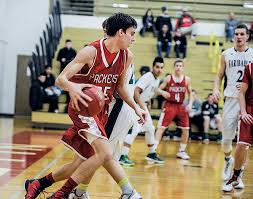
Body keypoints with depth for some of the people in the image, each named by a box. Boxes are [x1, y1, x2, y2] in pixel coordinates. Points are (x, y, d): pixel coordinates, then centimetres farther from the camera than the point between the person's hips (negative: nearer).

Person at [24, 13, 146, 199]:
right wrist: (72, 87, -43)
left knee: (83, 162, 8)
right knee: (105, 153, -27)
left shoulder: (127, 57, 2)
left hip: (102, 110, 7)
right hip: (83, 107, -7)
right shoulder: (91, 52, -18)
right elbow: (61, 79, -21)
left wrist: (136, 107, 9)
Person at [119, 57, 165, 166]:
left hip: (143, 105, 10)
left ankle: (152, 154, 31)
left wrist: (147, 107, 18)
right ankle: (123, 156, -23)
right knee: (134, 130, -21)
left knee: (150, 129, 17)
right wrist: (142, 108, -29)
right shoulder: (147, 77, -20)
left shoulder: (157, 80, 9)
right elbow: (136, 92, -28)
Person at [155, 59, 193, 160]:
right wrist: (163, 93, -24)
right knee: (161, 127, -11)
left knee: (186, 129, 5)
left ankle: (181, 151, 22)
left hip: (181, 106, 3)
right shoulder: (168, 78, -4)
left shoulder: (187, 79, 1)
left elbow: (190, 93, 7)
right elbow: (159, 89, -1)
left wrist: (190, 104, -8)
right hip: (169, 105, -3)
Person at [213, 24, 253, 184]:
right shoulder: (226, 55, 8)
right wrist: (216, 89, -3)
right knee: (227, 137, 3)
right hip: (231, 99, 2)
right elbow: (220, 75, 15)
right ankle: (228, 160, 32)